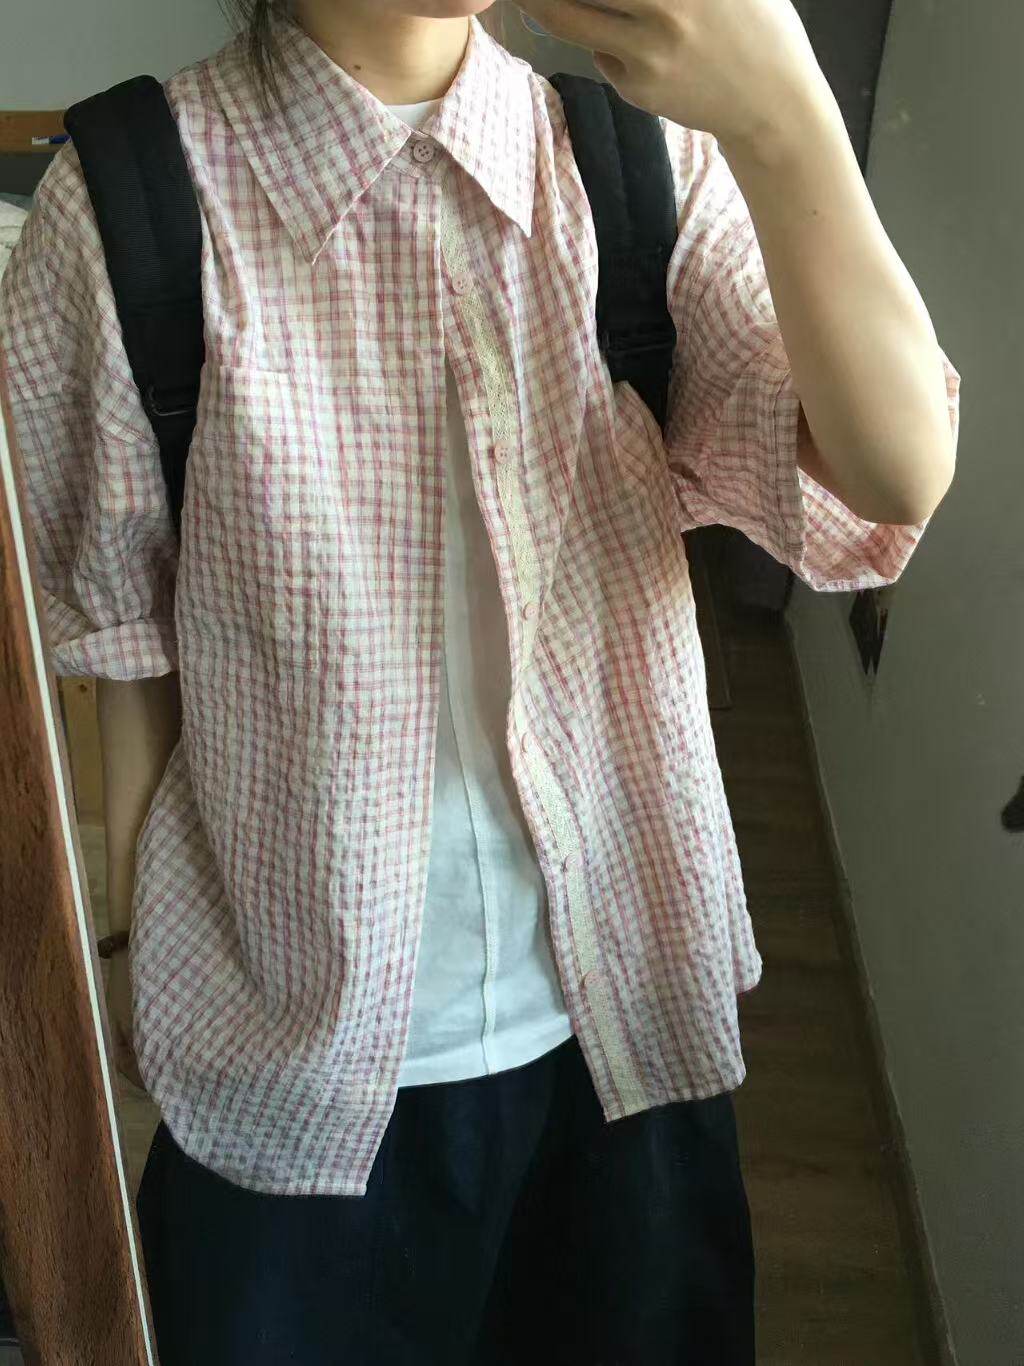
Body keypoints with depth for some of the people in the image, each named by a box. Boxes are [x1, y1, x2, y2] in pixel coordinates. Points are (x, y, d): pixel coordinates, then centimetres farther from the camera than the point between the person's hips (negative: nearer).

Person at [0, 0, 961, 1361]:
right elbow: (125, 636, -5)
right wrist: (129, 942, 3)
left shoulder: (652, 160, -6)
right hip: (291, 1049, -2)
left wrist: (782, 120, -31)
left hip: (627, 1008, 3)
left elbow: (899, 478, -17)